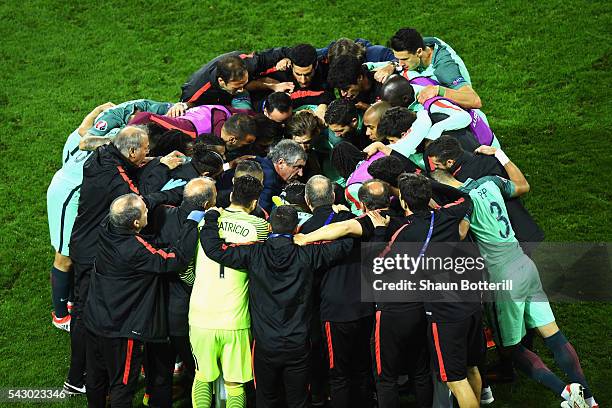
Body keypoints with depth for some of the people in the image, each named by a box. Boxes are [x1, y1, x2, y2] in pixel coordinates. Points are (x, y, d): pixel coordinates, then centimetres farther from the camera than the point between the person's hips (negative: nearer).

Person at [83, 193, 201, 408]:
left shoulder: (106, 229, -10)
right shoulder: (136, 250, -32)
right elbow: (177, 258, -29)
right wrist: (193, 221, -23)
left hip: (94, 321, 7)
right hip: (122, 331, -7)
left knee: (96, 381, 25)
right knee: (122, 385, 12)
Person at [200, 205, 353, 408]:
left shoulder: (254, 254, -10)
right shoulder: (307, 254, -10)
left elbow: (213, 248, -8)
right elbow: (346, 243, -3)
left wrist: (211, 217, 8)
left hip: (265, 346, 0)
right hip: (297, 346, 0)